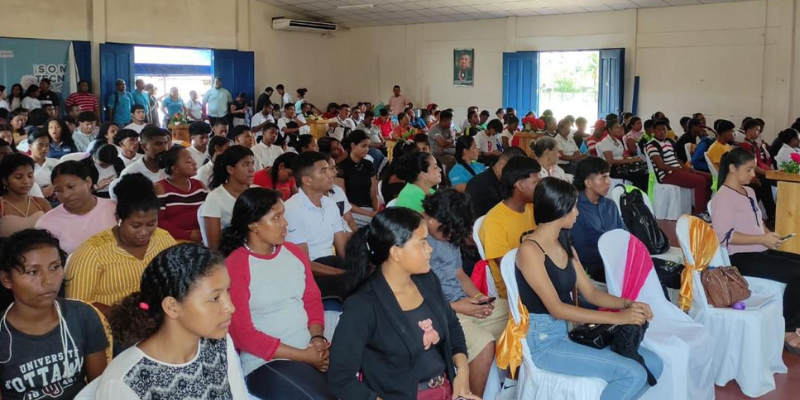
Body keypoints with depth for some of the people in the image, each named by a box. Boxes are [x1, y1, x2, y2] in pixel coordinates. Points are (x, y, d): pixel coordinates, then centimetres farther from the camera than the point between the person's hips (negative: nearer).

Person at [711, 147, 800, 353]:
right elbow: (724, 235, -21)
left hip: (760, 251, 9)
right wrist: (762, 239, -21)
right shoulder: (723, 196, -13)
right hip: (741, 258, -9)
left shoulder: (749, 191, 16)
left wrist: (769, 234, 2)